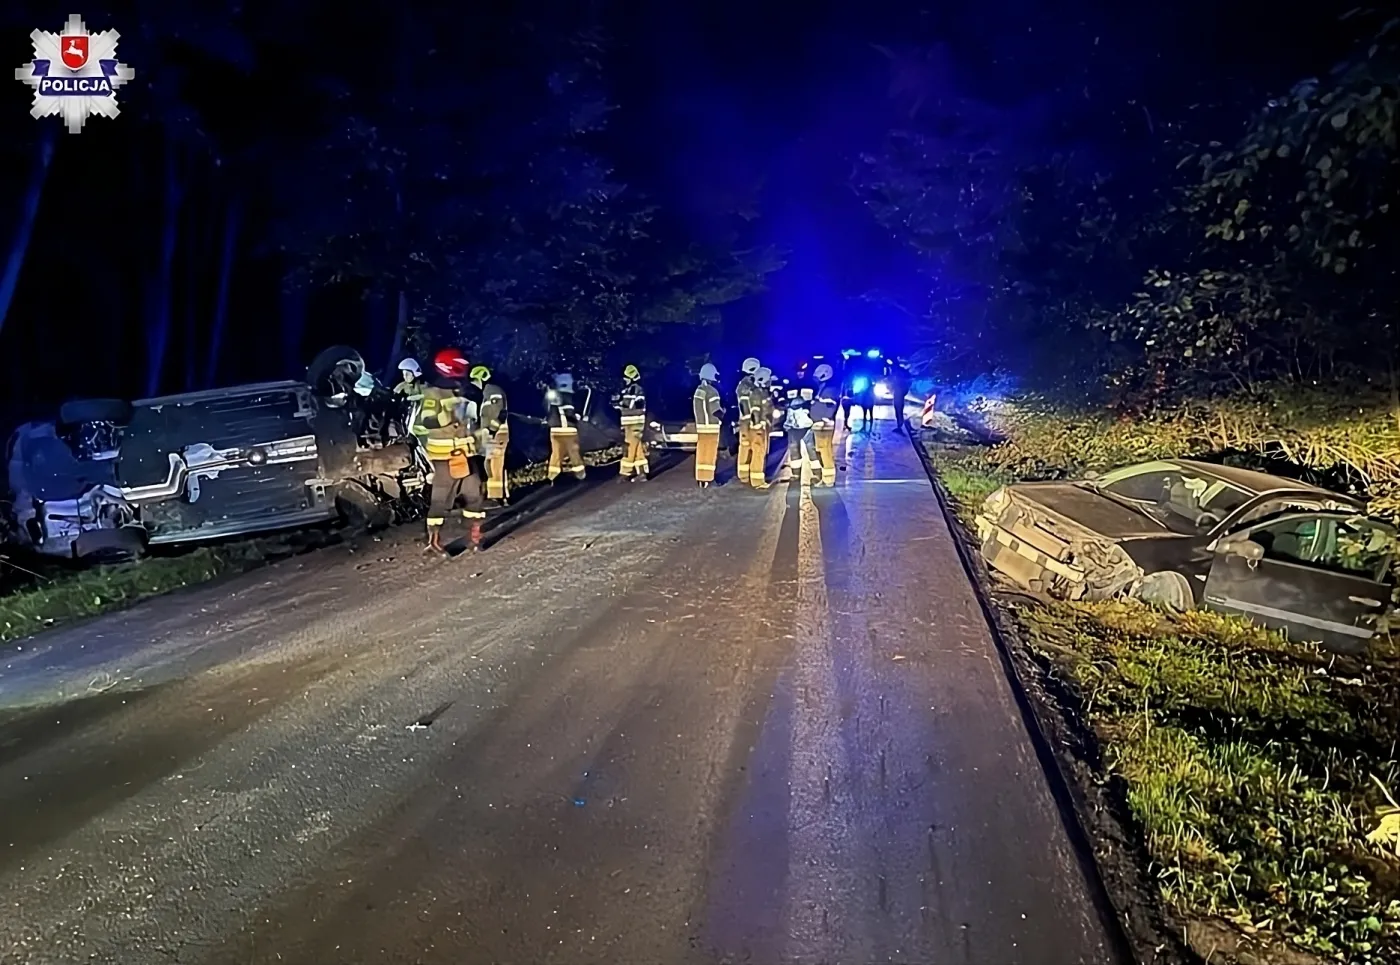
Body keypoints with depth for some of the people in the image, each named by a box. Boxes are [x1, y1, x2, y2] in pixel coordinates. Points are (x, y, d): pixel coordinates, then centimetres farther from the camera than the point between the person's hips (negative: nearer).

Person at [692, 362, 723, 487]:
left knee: (701, 453, 10)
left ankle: (701, 479, 15)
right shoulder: (712, 391, -16)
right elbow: (716, 411, -18)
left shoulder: (698, 390, 8)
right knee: (709, 454, -2)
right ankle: (707, 479, 0)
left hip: (700, 426, 7)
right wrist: (723, 411, 1)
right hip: (711, 427, -7)